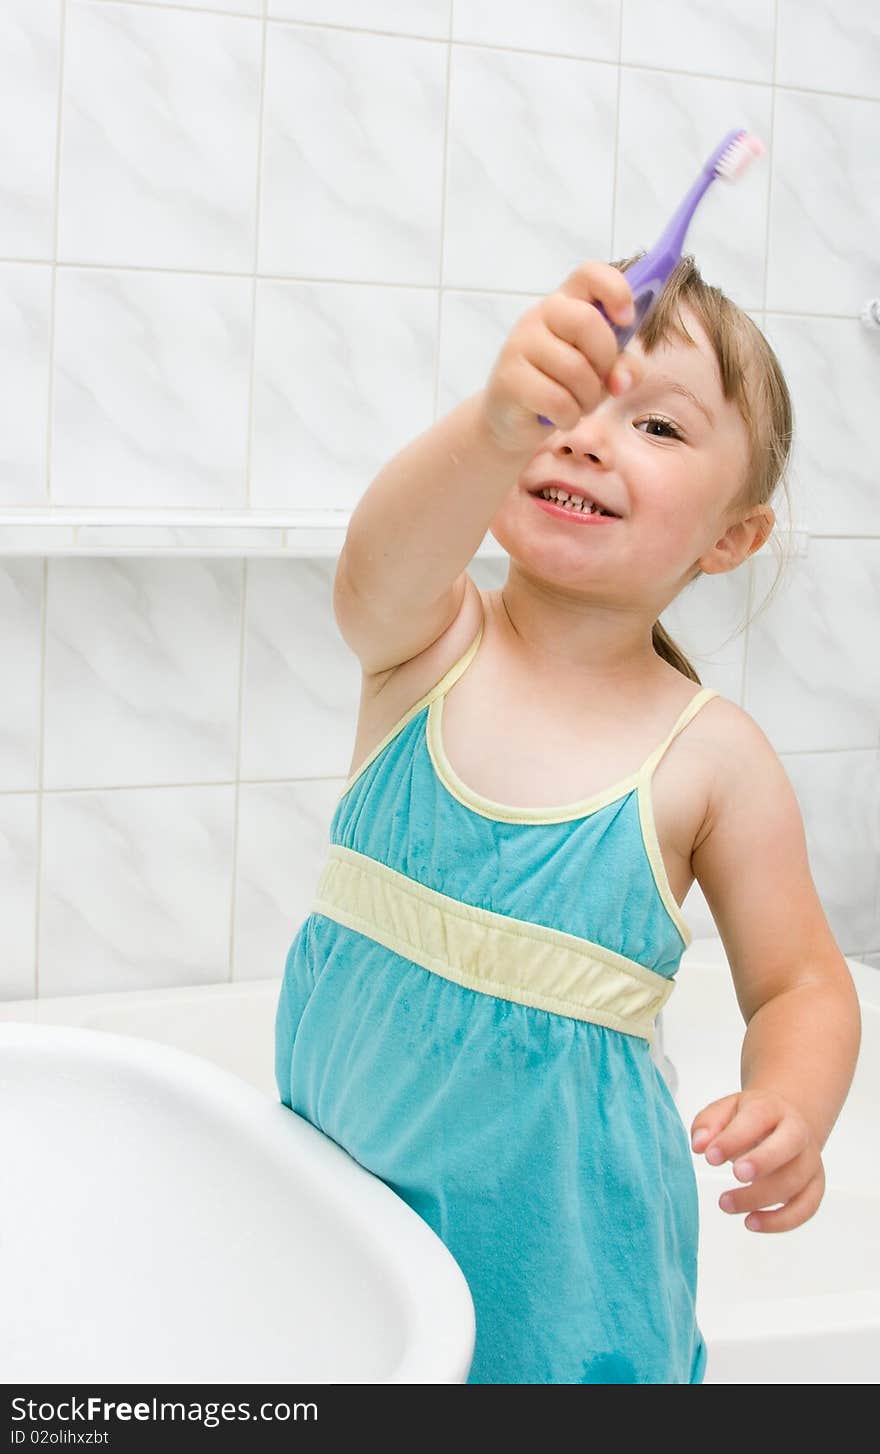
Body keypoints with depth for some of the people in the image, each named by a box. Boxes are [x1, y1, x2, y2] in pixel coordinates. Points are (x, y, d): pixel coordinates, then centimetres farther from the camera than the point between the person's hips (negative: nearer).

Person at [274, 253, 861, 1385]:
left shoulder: (713, 758, -11)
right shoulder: (426, 643, -9)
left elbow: (800, 988, -4)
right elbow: (382, 569, -33)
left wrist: (793, 1112, -26)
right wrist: (501, 420, -53)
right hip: (332, 1171, 2)